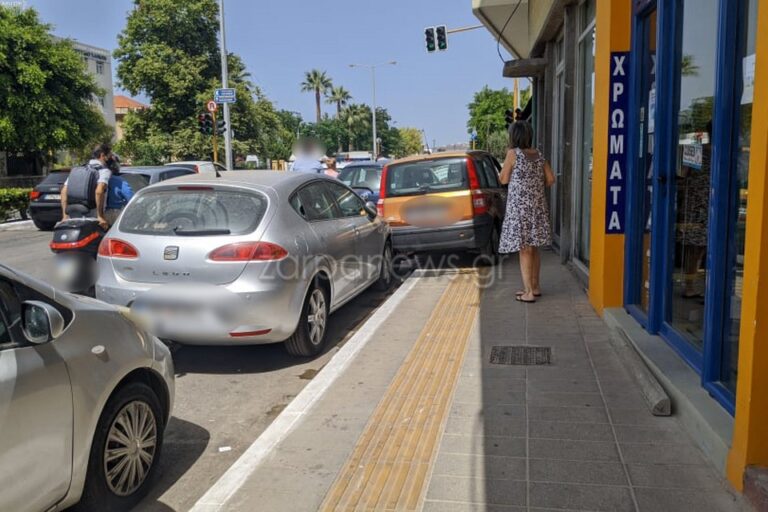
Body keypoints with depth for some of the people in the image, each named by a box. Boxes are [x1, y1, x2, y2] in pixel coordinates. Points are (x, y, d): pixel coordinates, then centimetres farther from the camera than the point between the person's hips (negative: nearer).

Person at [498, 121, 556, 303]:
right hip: (538, 206, 6)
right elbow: (550, 179, 6)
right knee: (533, 248, 16)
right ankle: (535, 286, 25)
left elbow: (503, 180, -3)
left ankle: (529, 292, 0)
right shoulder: (538, 155, 7)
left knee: (524, 249, -2)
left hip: (520, 207, -6)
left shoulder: (513, 153, -10)